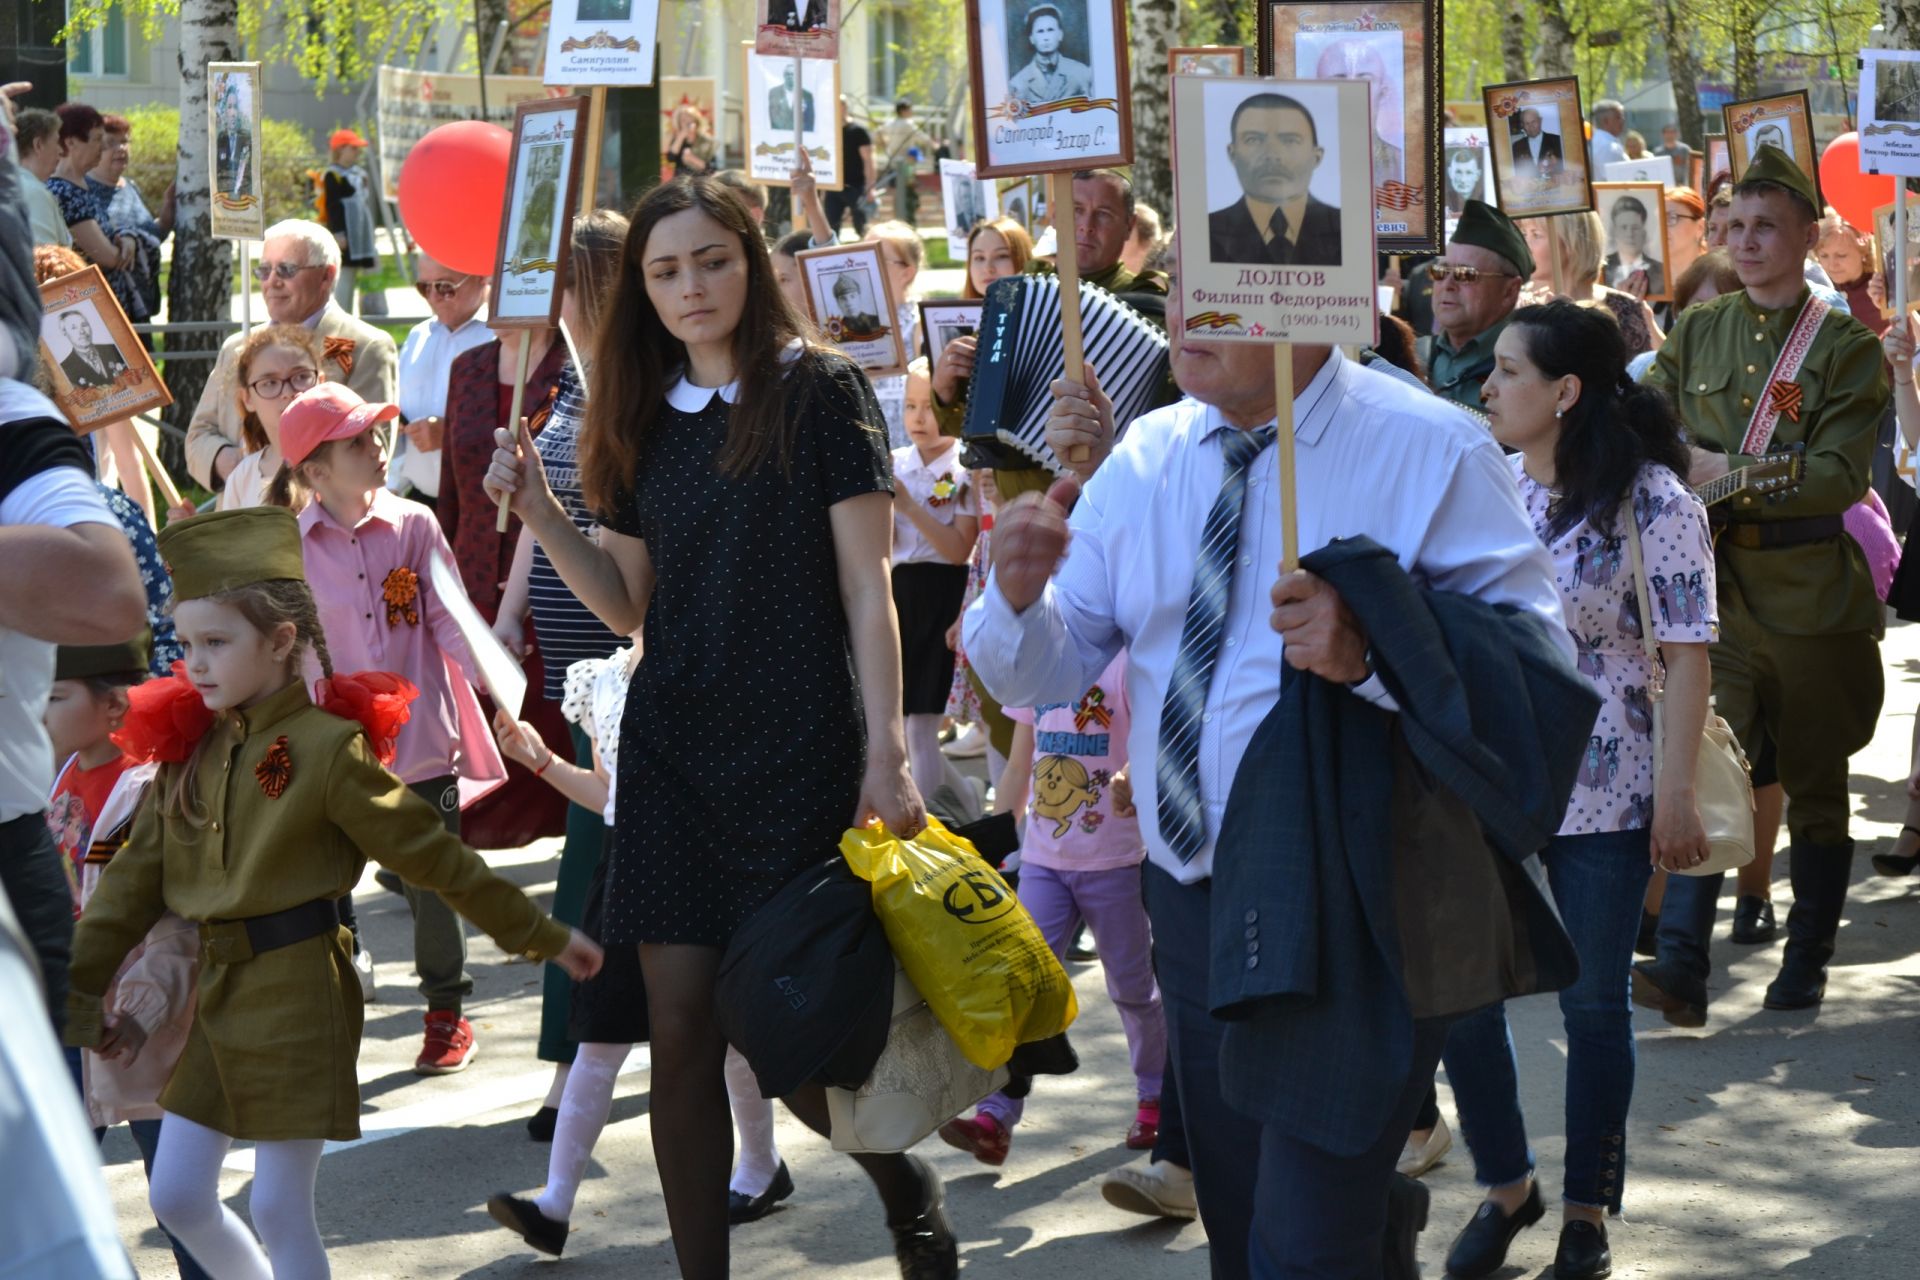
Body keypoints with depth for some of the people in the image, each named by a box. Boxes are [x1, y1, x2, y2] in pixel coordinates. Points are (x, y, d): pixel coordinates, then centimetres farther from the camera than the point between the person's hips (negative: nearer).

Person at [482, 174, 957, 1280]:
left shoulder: (819, 391, -3)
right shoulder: (647, 417, 13)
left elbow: (867, 587, -6)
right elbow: (630, 603, 14)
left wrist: (887, 754, -12)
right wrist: (538, 509, 0)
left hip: (798, 746, -5)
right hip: (673, 750, 5)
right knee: (681, 1030, 2)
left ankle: (903, 1176, 24)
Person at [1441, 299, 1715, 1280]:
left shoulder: (1650, 498, -10)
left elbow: (1687, 652, -11)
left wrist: (1675, 793, -15)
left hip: (1603, 795, -4)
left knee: (1594, 1005, 6)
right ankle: (1504, 1187, 24)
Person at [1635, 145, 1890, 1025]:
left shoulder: (1847, 347, -2)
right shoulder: (1696, 335, 11)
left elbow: (1840, 476, -12)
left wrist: (1723, 472, -17)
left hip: (1810, 591, -2)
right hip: (1715, 581, 2)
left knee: (1815, 784, 8)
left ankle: (1807, 966, 20)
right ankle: (1681, 967, -18)